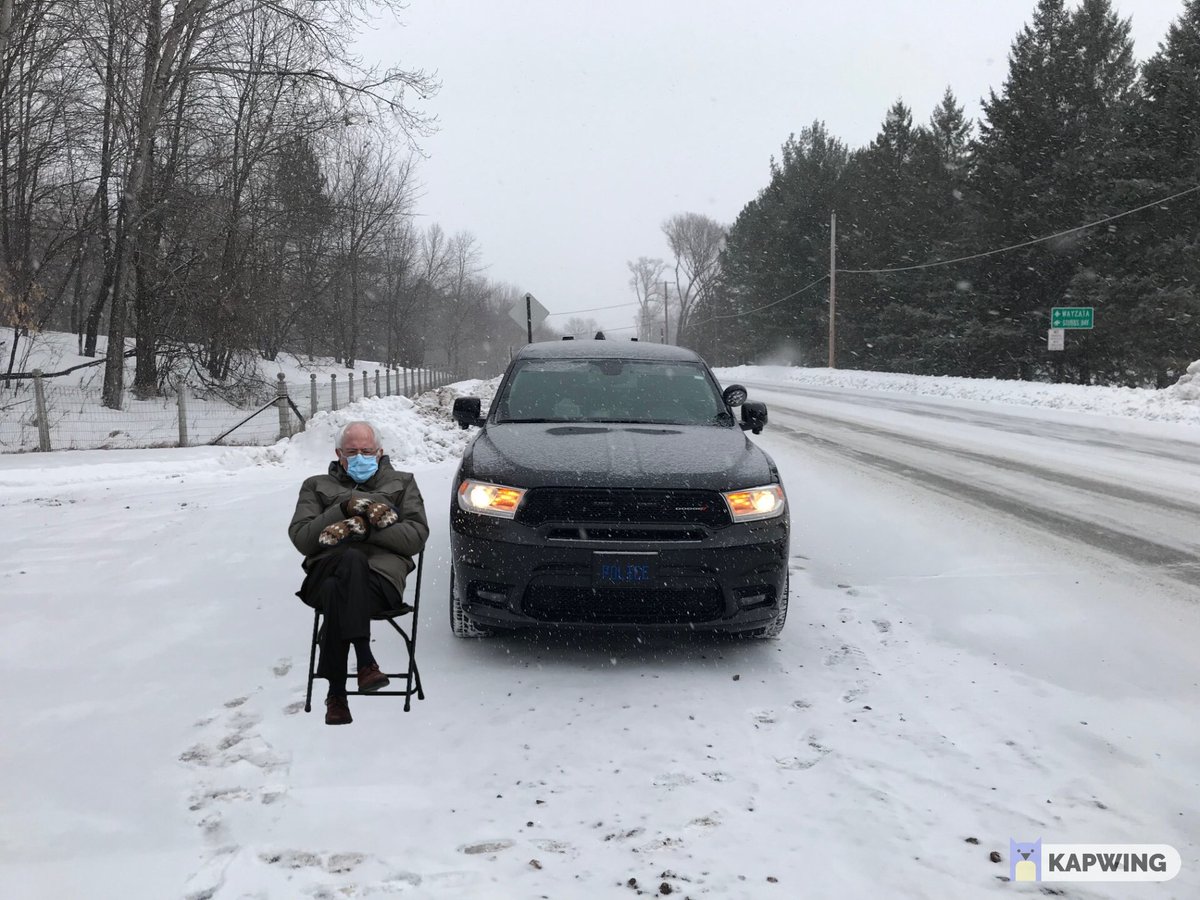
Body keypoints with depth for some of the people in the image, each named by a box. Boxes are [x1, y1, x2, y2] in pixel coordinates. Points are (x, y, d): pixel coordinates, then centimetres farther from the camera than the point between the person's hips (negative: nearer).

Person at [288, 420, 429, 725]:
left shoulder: (402, 483, 27)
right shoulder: (317, 486, 29)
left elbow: (417, 536, 8)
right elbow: (300, 537, 10)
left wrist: (364, 528, -4)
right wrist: (345, 509, -2)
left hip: (382, 575, -1)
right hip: (325, 571, 1)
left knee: (337, 592, -37)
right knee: (352, 560, -38)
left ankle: (336, 694, -38)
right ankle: (365, 661, -42)